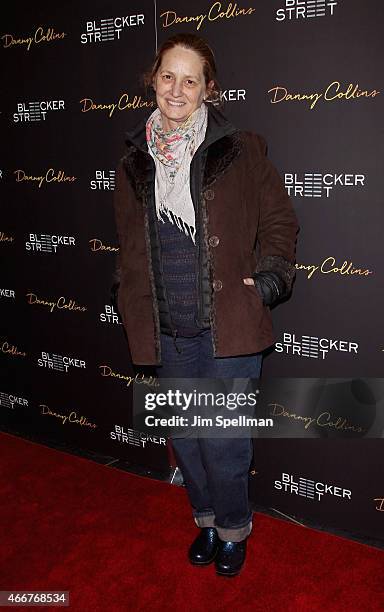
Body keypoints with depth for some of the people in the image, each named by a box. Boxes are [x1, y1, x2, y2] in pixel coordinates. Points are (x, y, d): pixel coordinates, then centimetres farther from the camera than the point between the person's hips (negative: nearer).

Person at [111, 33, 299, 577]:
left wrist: (267, 280, -8)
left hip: (229, 326, -4)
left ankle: (234, 530, 31)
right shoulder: (134, 163, 7)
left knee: (223, 442, 2)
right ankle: (207, 519, 42)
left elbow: (280, 220, 3)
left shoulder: (241, 150, -4)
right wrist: (132, 306, 8)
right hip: (167, 330, 4)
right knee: (185, 437, 16)